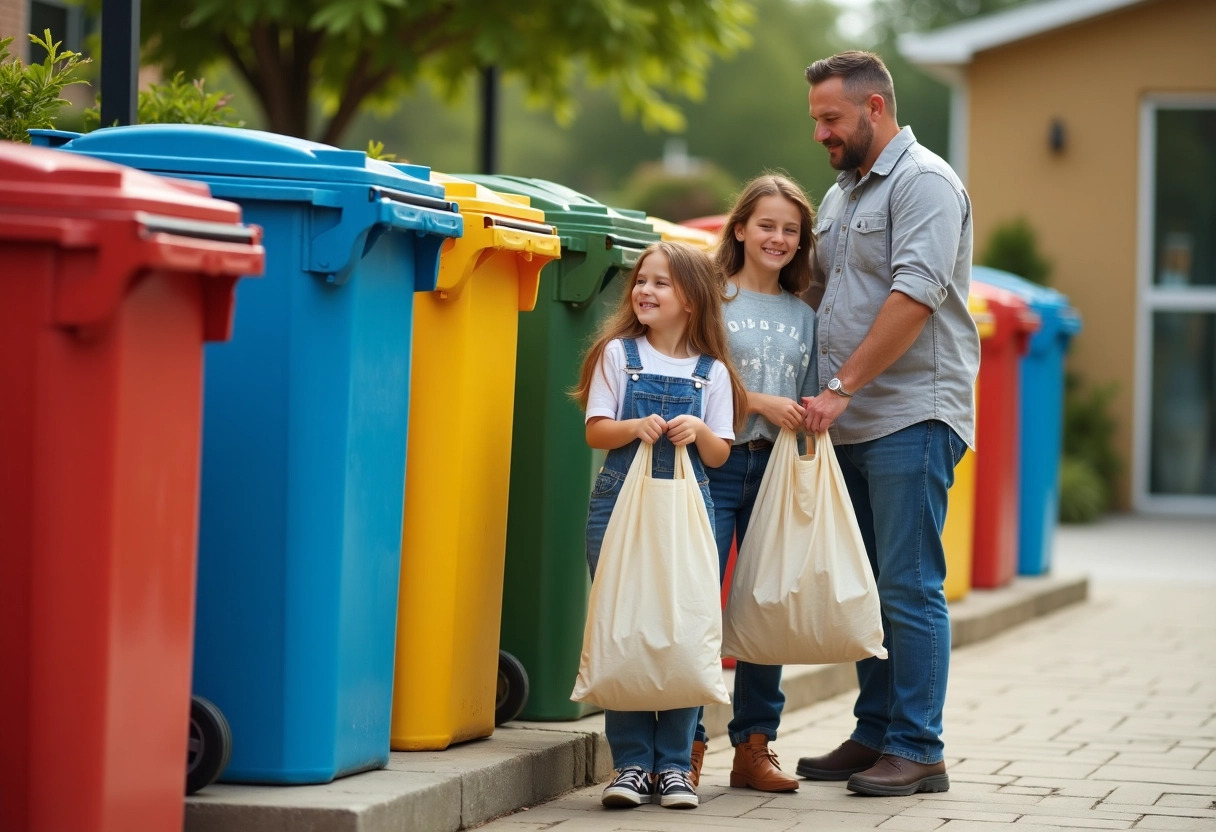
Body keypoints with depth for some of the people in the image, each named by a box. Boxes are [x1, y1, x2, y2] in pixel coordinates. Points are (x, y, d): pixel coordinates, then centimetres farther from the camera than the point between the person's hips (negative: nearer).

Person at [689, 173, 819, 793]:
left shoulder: (803, 318, 14)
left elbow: (807, 404, 16)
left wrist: (814, 417, -6)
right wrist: (759, 402, -13)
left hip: (776, 470, 4)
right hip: (716, 465, -4)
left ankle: (753, 746, 13)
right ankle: (687, 745, 0)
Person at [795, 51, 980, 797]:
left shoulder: (923, 183, -8)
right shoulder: (841, 196, 20)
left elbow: (915, 296, -19)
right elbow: (819, 295, 24)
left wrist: (843, 387, -20)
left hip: (911, 418, -9)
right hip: (852, 425, 9)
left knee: (909, 587, -7)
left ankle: (918, 750, -4)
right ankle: (874, 736, 17)